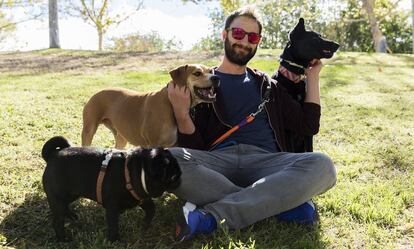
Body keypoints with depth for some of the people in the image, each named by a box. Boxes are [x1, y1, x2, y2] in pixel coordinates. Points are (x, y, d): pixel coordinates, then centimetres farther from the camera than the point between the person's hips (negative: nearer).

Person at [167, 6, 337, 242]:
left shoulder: (267, 86, 23)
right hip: (217, 162, -1)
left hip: (264, 162, 2)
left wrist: (312, 76, 18)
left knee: (322, 165, -29)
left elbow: (309, 125, 17)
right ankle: (281, 202, -26)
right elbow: (193, 146, 6)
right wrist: (182, 115, -14)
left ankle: (212, 216, -31)